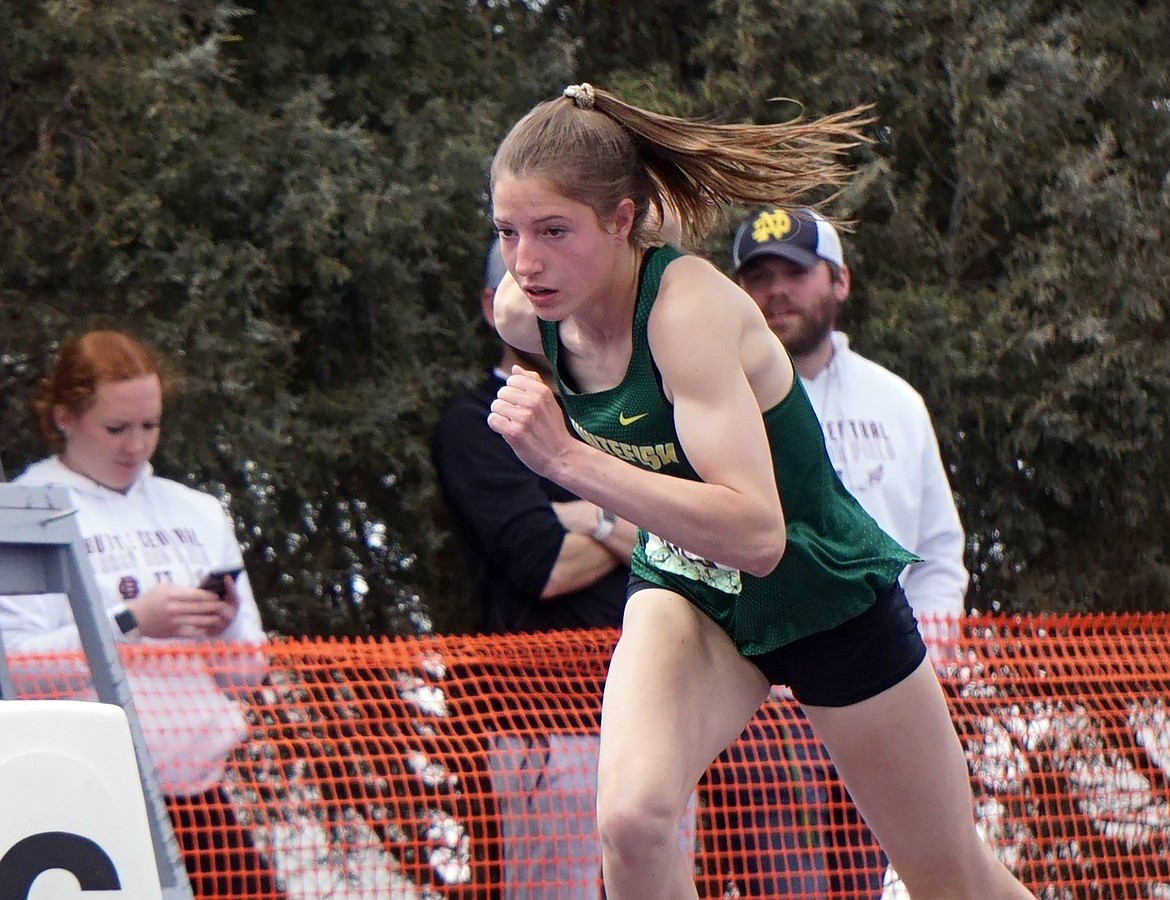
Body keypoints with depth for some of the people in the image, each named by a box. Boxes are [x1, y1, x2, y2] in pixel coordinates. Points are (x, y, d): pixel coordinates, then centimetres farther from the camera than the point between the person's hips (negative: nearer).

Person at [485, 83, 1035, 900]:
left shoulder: (688, 305, -33)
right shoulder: (525, 311, -15)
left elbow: (757, 536, -43)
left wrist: (571, 461, -46)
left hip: (825, 595, -4)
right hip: (687, 589, 4)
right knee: (631, 817, -27)